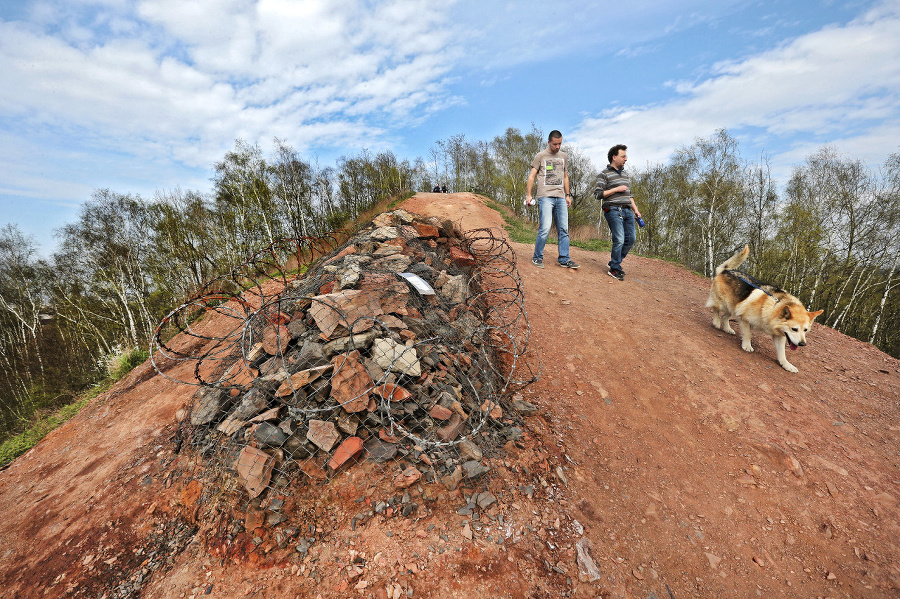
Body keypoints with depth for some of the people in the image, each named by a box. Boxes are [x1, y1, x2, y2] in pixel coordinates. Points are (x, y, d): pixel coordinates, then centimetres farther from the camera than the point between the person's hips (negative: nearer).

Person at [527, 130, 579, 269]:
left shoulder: (563, 156, 20)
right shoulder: (541, 156, 5)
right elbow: (531, 176, 2)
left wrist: (567, 195, 20)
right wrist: (528, 195, -7)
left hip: (560, 198, 5)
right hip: (545, 197, -5)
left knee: (564, 229, 2)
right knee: (545, 228, -15)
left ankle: (564, 259, 7)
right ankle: (537, 257, 0)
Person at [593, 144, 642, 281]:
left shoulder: (625, 173, 21)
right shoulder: (604, 174, -1)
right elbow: (598, 194, -10)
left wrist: (635, 209, 18)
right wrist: (616, 189, -11)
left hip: (627, 211, 8)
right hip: (613, 210, -8)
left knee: (630, 239, 4)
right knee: (619, 240, -14)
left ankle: (615, 263, 19)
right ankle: (614, 269, -1)